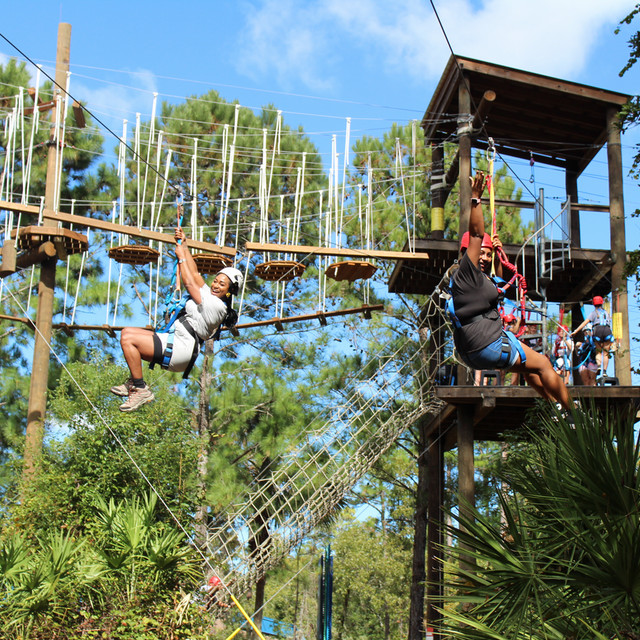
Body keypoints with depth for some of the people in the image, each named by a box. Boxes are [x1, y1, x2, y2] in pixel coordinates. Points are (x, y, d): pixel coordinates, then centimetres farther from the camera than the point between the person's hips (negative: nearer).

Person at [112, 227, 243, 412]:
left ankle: (141, 390, -14)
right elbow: (194, 274, 22)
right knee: (127, 332, 14)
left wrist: (181, 257, 4)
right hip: (174, 340, 11)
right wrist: (184, 246, 21)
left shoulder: (217, 305, -13)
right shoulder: (210, 296, 16)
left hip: (180, 349, -11)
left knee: (128, 339, -19)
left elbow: (189, 283, -7)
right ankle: (133, 383, 12)